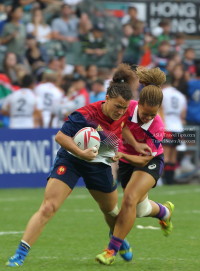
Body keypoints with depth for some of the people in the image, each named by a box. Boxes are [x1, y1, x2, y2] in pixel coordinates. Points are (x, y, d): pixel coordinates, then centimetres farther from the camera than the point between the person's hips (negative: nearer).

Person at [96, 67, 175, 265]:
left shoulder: (157, 128, -31)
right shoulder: (128, 108, -24)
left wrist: (124, 155, -43)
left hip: (149, 162, -4)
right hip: (126, 161, 4)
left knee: (130, 199, -26)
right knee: (141, 209, 15)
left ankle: (112, 250, -18)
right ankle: (164, 211, 53)